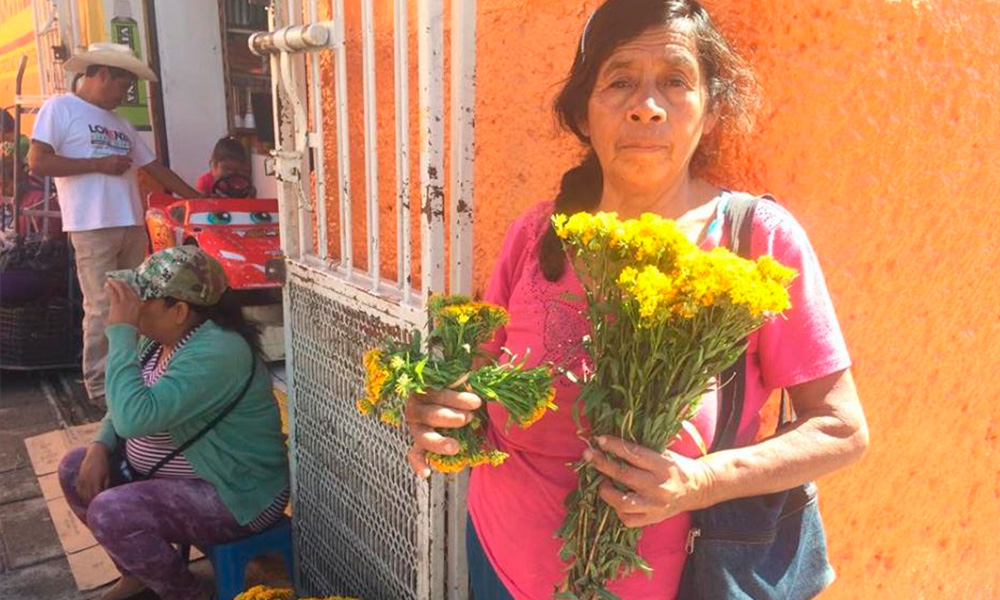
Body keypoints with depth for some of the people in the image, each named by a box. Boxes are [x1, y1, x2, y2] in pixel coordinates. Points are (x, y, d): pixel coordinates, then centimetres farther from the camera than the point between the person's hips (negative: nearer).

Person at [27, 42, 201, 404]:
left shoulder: (120, 124, 21)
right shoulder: (60, 108, 1)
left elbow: (154, 168, 23)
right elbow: (37, 162, -9)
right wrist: (99, 164, -10)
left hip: (132, 225, 7)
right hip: (92, 226, -7)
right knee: (102, 308, -5)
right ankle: (99, 385, 6)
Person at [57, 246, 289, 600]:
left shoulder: (216, 354, -30)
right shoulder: (158, 337, 0)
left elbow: (135, 417, -37)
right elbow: (125, 408, 14)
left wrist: (120, 331, -31)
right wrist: (100, 447, -5)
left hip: (234, 496, -10)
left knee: (109, 513, -24)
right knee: (74, 469, 10)